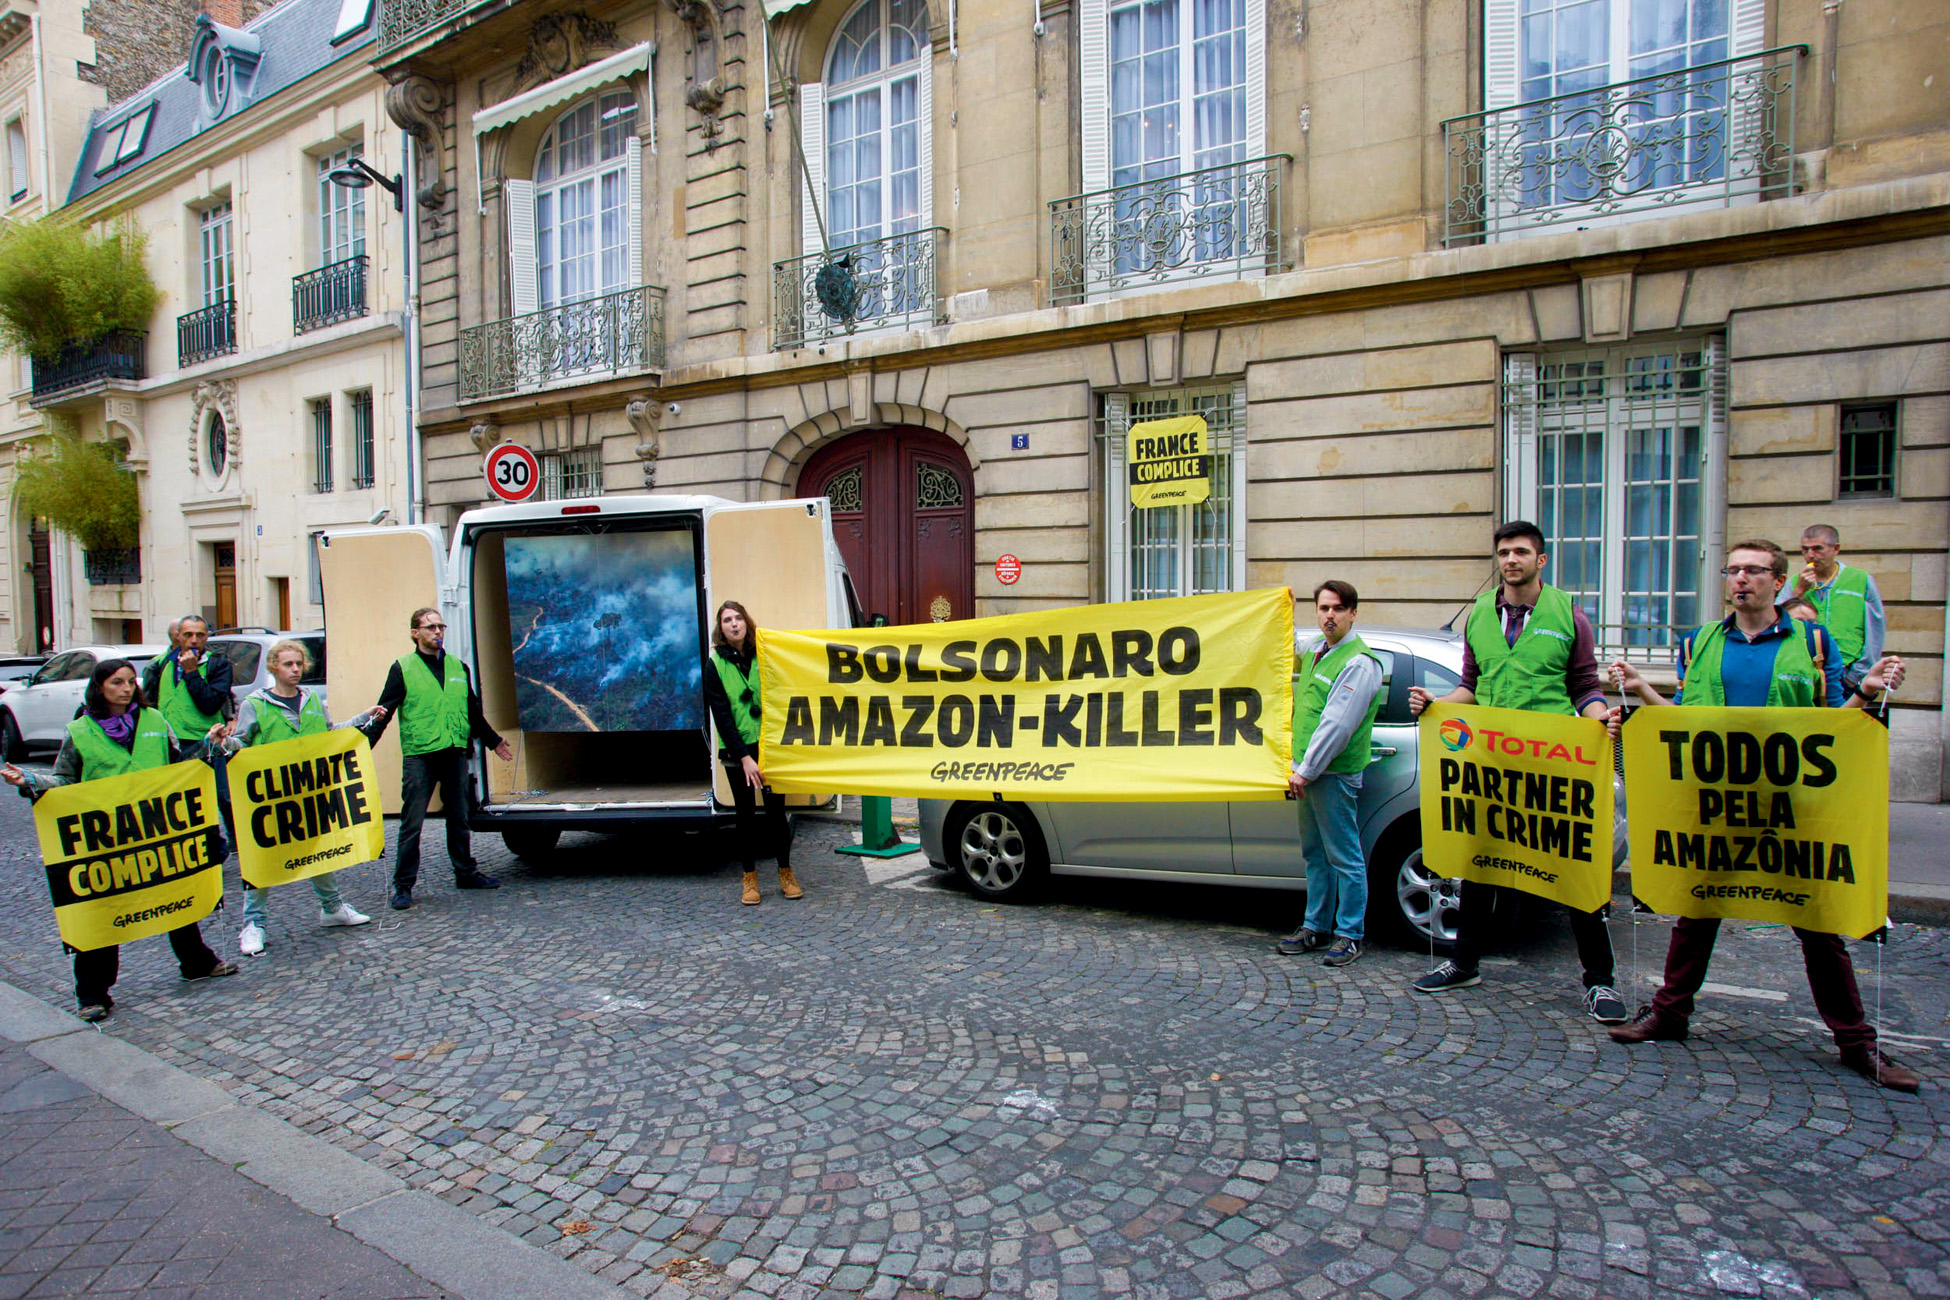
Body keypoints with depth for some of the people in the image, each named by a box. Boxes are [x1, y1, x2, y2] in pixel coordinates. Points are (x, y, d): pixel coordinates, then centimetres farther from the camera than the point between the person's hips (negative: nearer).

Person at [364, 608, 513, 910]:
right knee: (412, 823, -1)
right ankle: (403, 884, 8)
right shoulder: (403, 668, 0)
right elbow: (384, 713, -3)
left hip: (455, 754, 4)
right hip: (419, 756, -4)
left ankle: (466, 873, 25)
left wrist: (494, 741, 29)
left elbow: (473, 712, 24)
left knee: (459, 819, 14)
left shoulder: (458, 667, 13)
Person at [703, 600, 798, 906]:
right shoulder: (715, 665, -1)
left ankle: (786, 874, 14)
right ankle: (750, 878, 17)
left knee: (776, 809, 0)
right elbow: (721, 716, -5)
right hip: (737, 749, 0)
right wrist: (744, 757, -12)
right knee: (746, 814, 7)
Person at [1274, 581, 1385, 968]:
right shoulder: (1315, 648, 11)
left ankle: (1349, 935, 11)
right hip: (1309, 769, 9)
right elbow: (1291, 662, 36)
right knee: (1314, 852, 16)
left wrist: (1307, 770, -17)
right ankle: (1316, 926, 26)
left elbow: (1337, 724, -20)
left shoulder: (1359, 663, -16)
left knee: (1344, 856, 0)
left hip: (1334, 773, -9)